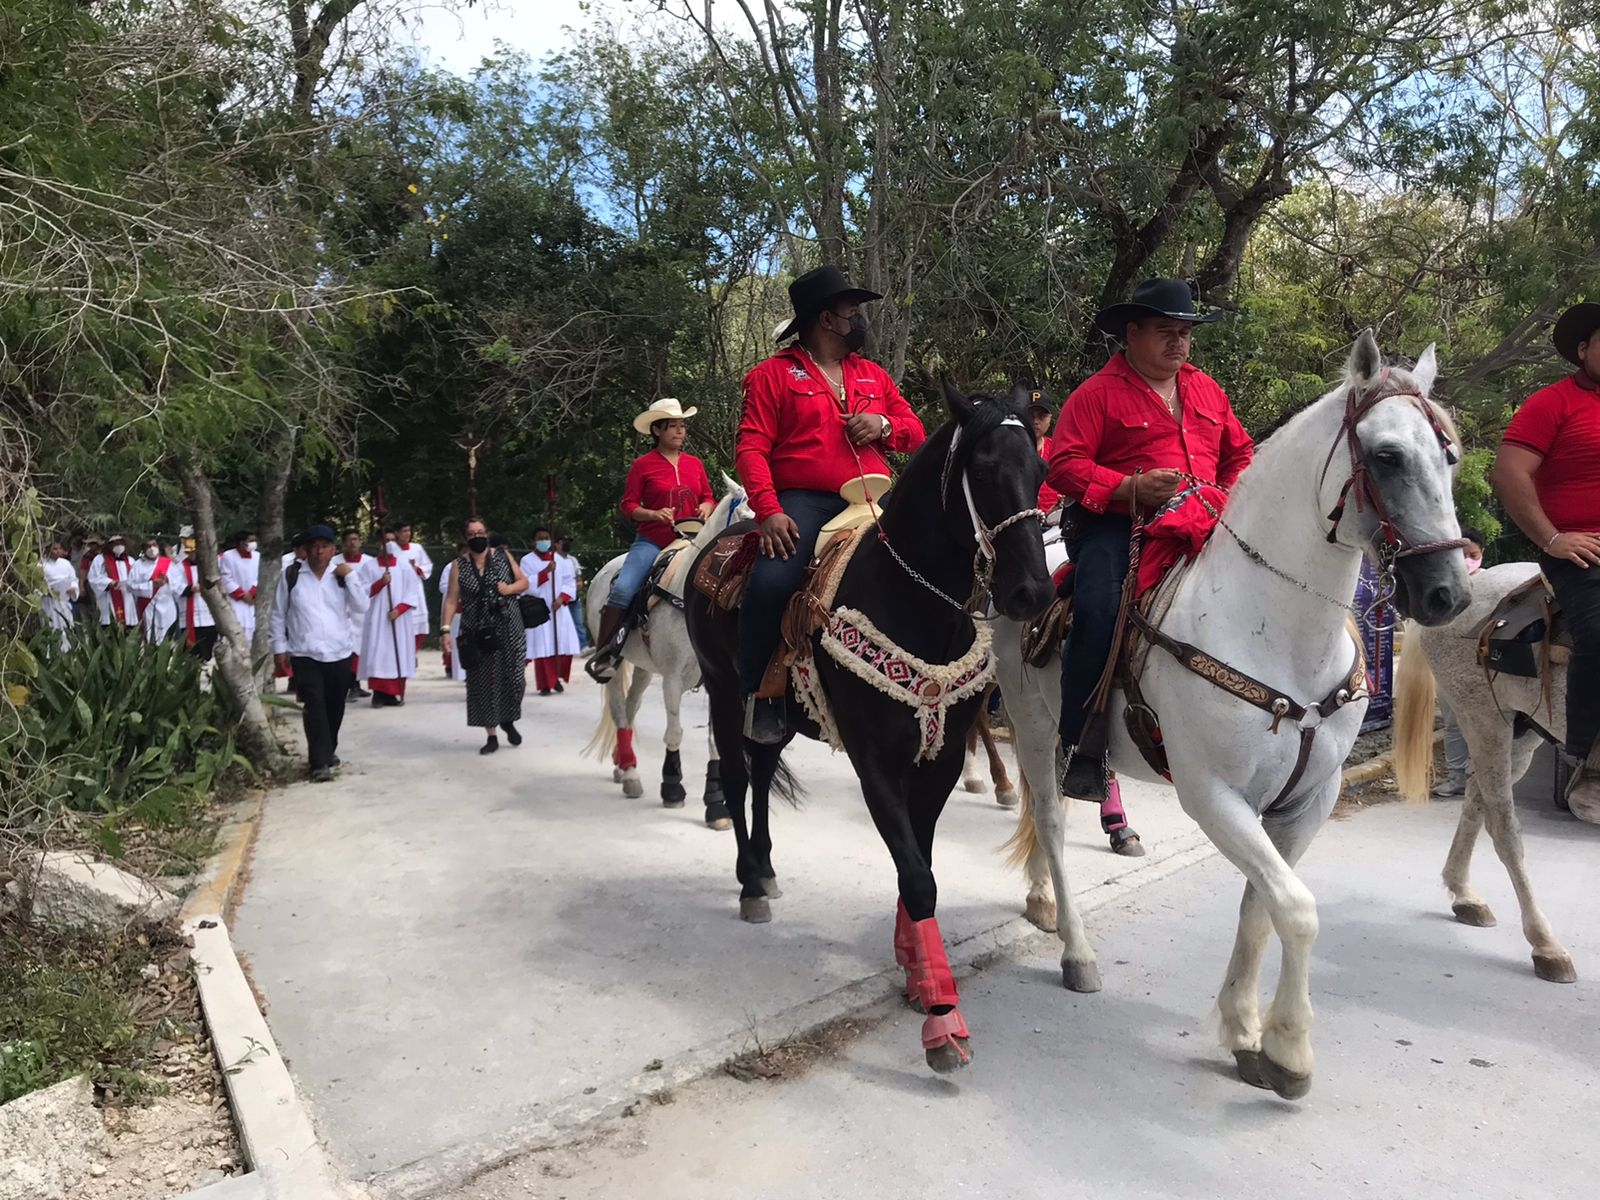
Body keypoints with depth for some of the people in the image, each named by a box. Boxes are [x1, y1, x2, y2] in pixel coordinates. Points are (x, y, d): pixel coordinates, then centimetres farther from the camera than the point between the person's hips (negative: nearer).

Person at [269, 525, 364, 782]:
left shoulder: (342, 574, 4)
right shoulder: (291, 575, 0)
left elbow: (361, 607, -7)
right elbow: (278, 614, 6)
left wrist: (349, 577, -13)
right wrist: (279, 646, 2)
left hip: (339, 653, 2)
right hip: (304, 654, -2)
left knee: (335, 706, 13)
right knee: (315, 706, -11)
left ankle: (328, 750, 35)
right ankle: (320, 763, -11)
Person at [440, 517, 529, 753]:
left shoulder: (502, 557, 5)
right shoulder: (459, 566, 2)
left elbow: (524, 582, 11)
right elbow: (451, 600, -1)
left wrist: (509, 588, -10)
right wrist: (446, 629, -11)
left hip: (508, 628, 0)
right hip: (477, 631, 0)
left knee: (514, 677, -4)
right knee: (483, 682, 1)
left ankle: (508, 721, 25)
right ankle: (492, 737, 11)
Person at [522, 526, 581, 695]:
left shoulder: (560, 559, 10)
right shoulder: (527, 560, 1)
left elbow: (570, 582, 8)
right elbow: (525, 584, -11)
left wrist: (561, 598, -9)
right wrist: (545, 571, -19)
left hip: (558, 609, 3)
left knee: (563, 645, 2)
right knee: (543, 648, -5)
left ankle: (557, 677, 22)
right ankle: (545, 684, 2)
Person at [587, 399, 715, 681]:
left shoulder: (695, 464, 10)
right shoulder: (643, 465, 0)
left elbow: (708, 497, 18)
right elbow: (627, 505, -1)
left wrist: (706, 508, -4)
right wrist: (653, 514, -17)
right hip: (652, 541, -4)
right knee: (622, 589, -23)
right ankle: (603, 652, -9)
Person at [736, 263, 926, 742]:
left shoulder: (873, 375, 23)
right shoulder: (775, 374, 7)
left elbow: (915, 433, 25)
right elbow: (751, 448, -2)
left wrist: (885, 425, 1)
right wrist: (768, 510, -17)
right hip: (804, 502, -4)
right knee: (770, 584, -30)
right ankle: (758, 699, -13)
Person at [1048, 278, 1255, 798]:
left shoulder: (1206, 389, 21)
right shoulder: (1097, 393, 1)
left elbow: (1240, 453, 27)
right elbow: (1065, 465, -8)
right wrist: (1131, 488, -19)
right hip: (1115, 526, -6)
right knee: (1098, 611, -30)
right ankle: (1082, 746, -19)